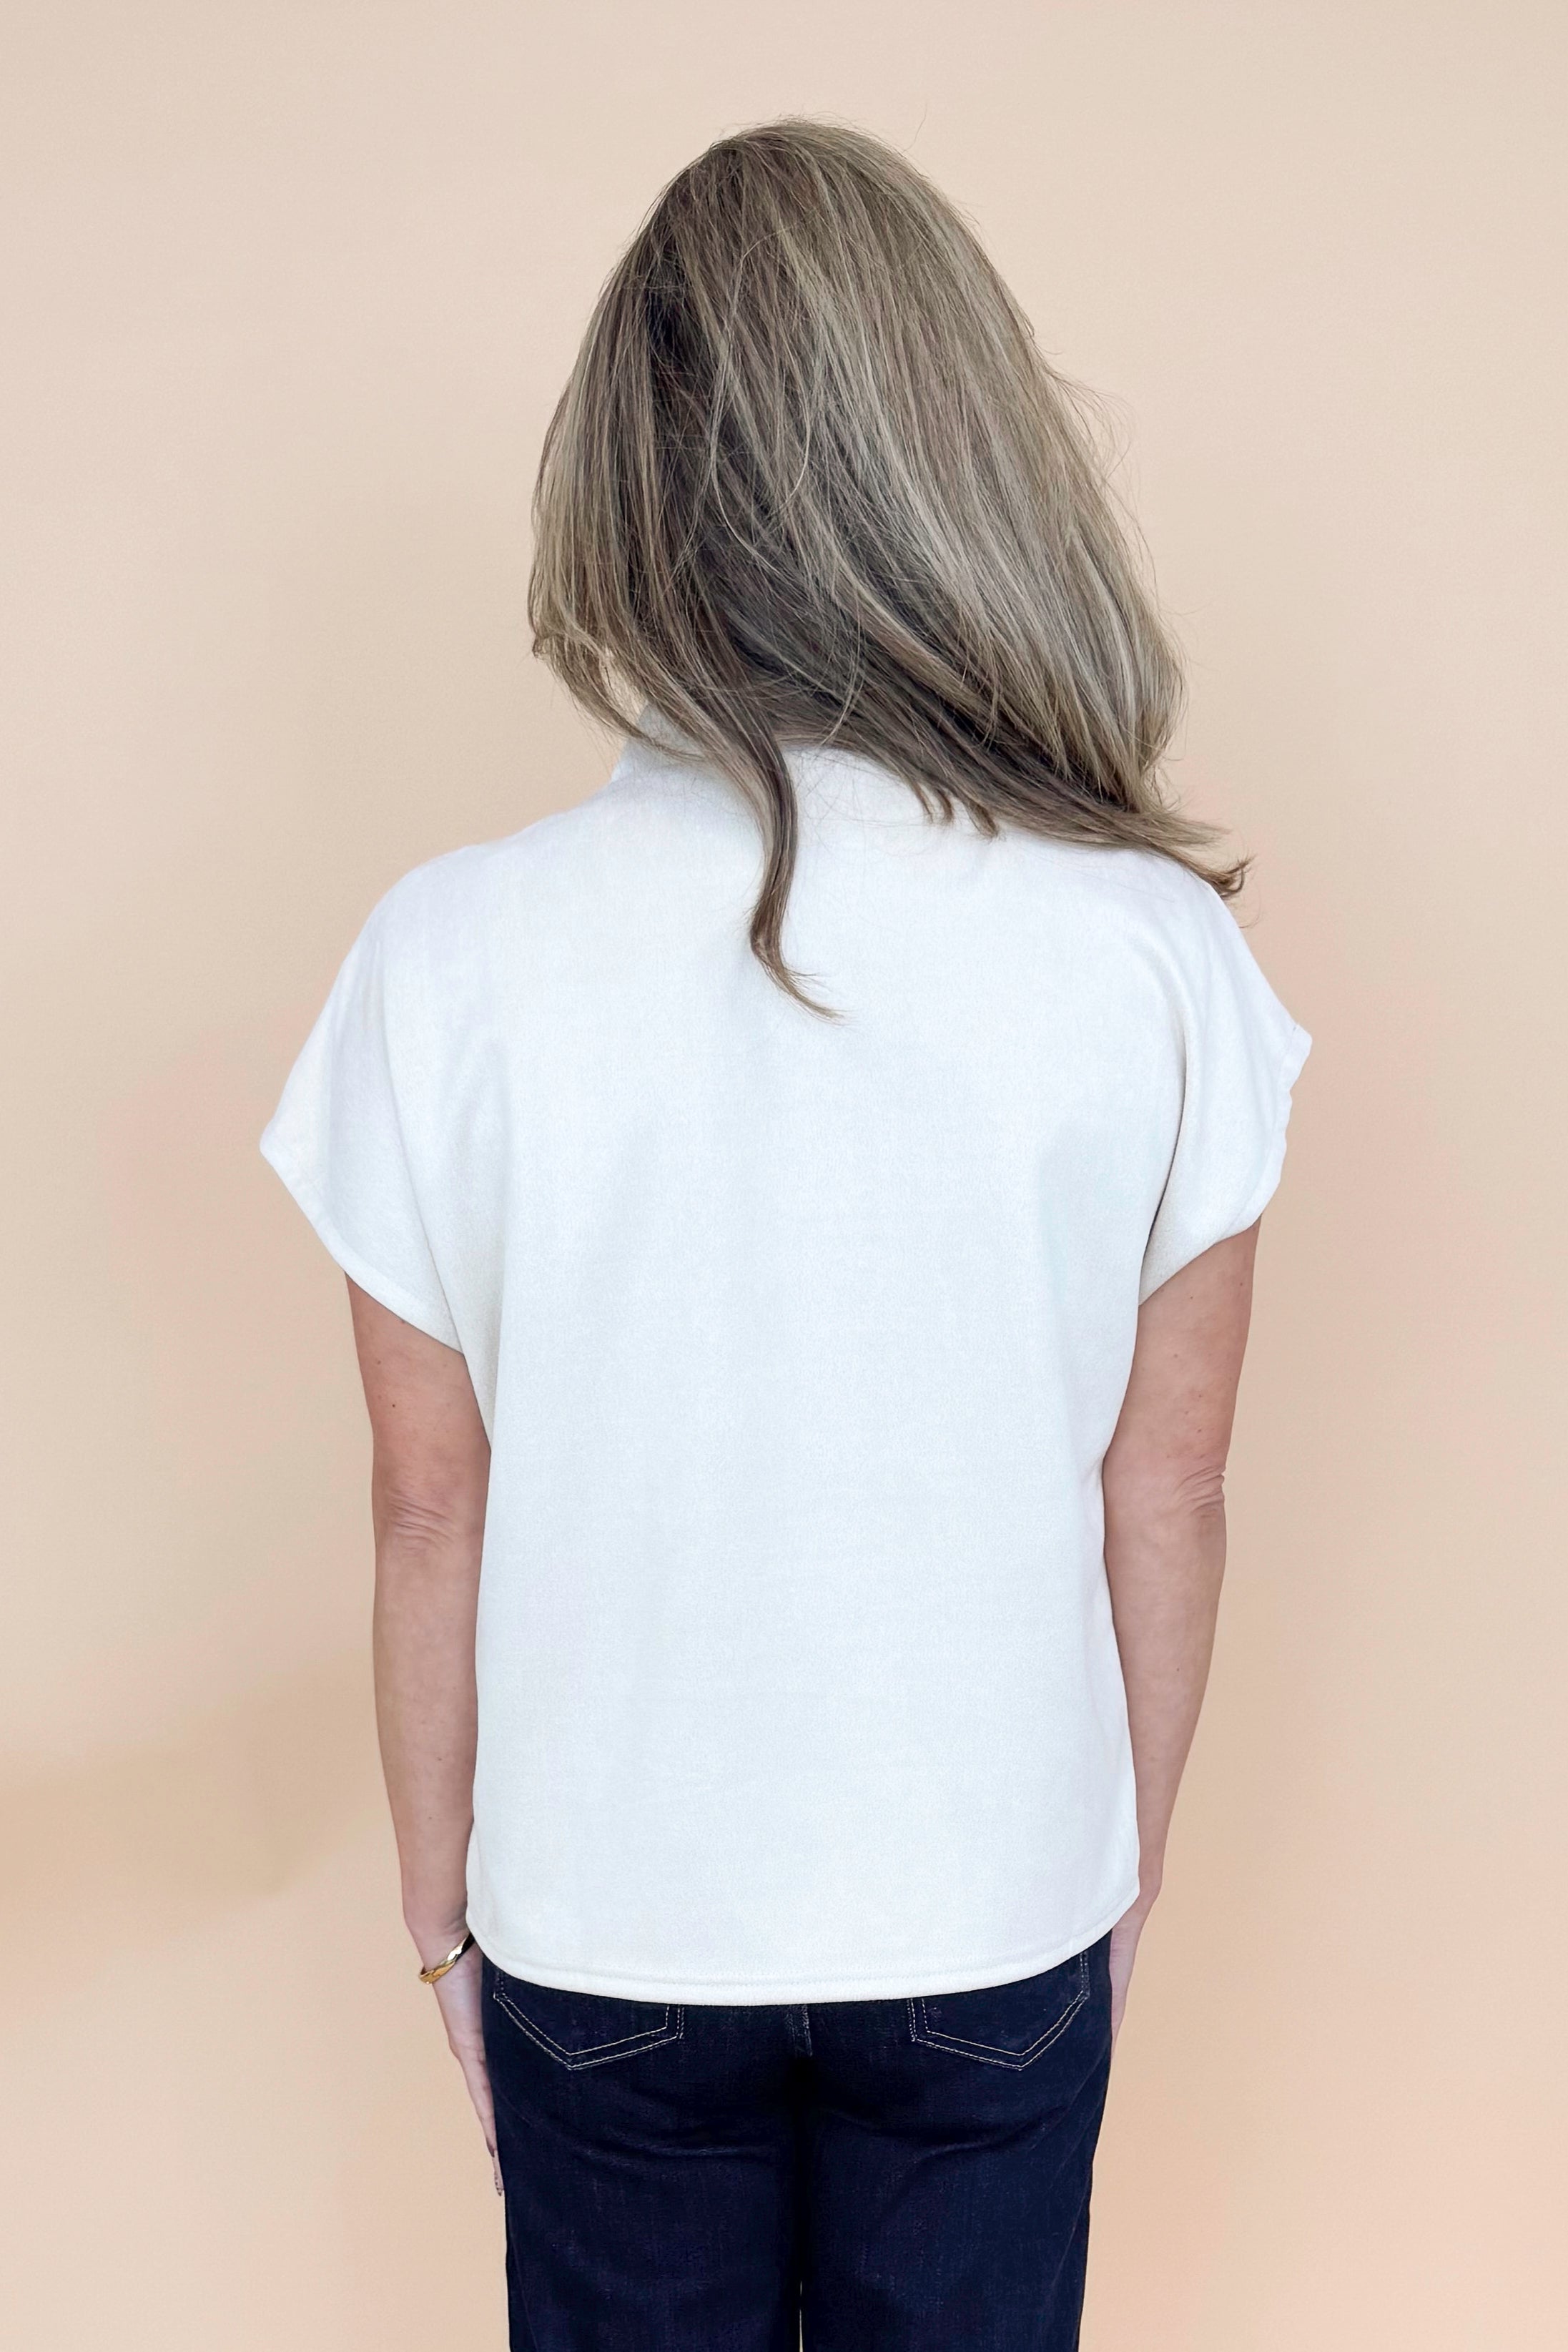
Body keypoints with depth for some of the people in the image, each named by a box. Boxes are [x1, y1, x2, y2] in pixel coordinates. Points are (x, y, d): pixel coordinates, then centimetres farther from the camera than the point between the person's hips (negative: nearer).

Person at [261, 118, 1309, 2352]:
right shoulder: (1156, 949, -17)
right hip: (1004, 1911, 1)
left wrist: (443, 1896, 7)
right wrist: (1132, 1861, 9)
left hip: (607, 1917, 0)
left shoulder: (453, 955, -19)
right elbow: (1166, 1487, -7)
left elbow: (431, 1511, -10)